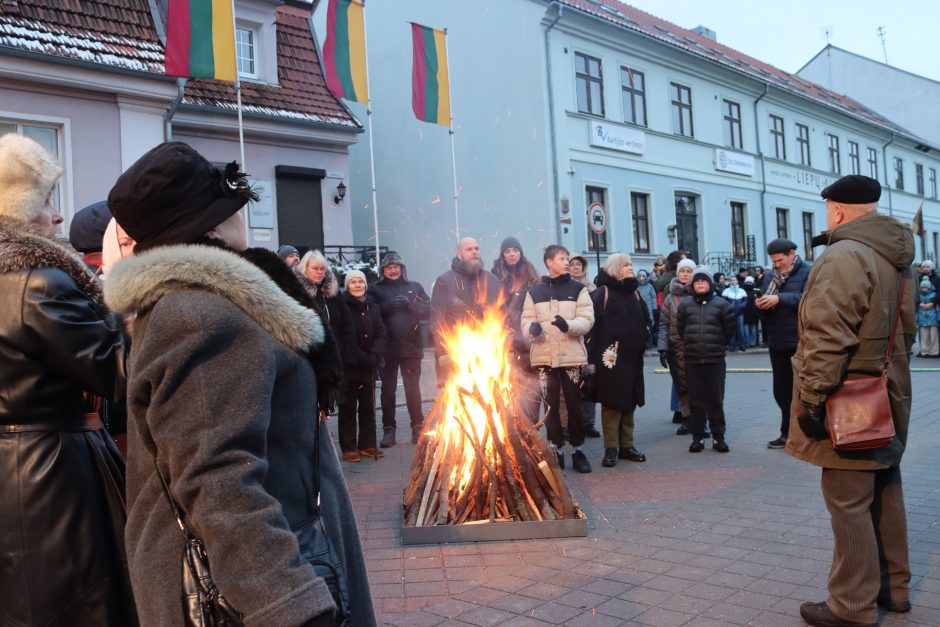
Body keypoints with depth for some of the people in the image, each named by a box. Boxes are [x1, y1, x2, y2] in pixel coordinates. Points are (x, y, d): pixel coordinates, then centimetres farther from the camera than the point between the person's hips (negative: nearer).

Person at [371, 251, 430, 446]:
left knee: (413, 389, 5)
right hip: (386, 348, -1)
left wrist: (409, 304, -15)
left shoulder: (414, 287, 9)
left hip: (411, 347, 1)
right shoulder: (375, 289, 4)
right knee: (388, 390, 6)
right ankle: (389, 430, 14)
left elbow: (427, 311, 0)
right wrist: (388, 305, -21)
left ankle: (418, 427, 15)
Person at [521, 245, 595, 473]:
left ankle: (577, 449, 18)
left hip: (572, 356, -1)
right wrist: (532, 328, -17)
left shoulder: (578, 289, 5)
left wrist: (568, 324, -21)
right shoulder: (535, 292, 7)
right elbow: (526, 320, 6)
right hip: (544, 357, 1)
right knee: (550, 405, 6)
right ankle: (557, 449, 17)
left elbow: (587, 319, -3)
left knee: (574, 404, 6)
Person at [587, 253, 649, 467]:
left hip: (632, 357, 7)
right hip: (611, 357, -7)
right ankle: (611, 449, 3)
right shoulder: (603, 293, -6)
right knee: (612, 403, -4)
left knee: (629, 402, 11)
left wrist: (643, 336, 8)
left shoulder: (634, 293, 16)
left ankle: (626, 445, 20)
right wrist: (594, 357, -20)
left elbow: (645, 319, 26)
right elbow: (594, 323, -14)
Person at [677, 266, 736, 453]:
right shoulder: (685, 304, 3)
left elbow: (730, 329, 5)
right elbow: (680, 328, 11)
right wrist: (691, 344, 11)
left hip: (715, 359, -1)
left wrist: (718, 345, 9)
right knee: (696, 400, 6)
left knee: (716, 399, 4)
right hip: (692, 359, 1)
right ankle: (698, 437, 13)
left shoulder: (721, 304, -1)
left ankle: (718, 436, 14)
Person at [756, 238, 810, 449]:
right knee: (781, 389, 13)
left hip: (802, 341, -7)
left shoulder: (808, 272, -6)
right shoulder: (770, 276, 13)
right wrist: (760, 305, -8)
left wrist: (779, 298, -25)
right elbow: (764, 312, 14)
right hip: (777, 342, 7)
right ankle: (788, 433, 24)